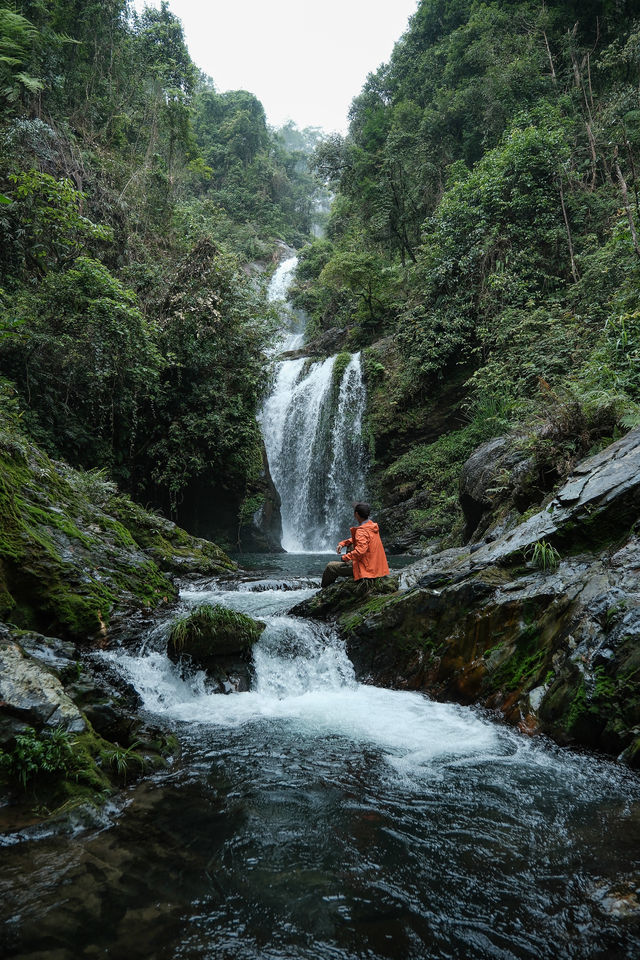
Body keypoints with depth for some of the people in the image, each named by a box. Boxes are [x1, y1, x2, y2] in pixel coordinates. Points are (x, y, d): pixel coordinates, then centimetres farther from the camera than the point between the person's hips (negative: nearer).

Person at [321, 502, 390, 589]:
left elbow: (360, 550, -35)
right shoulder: (371, 525, 8)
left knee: (330, 566, -1)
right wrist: (342, 543, 12)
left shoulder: (362, 531, -22)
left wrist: (345, 557, -22)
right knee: (350, 546, 28)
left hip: (366, 568, -10)